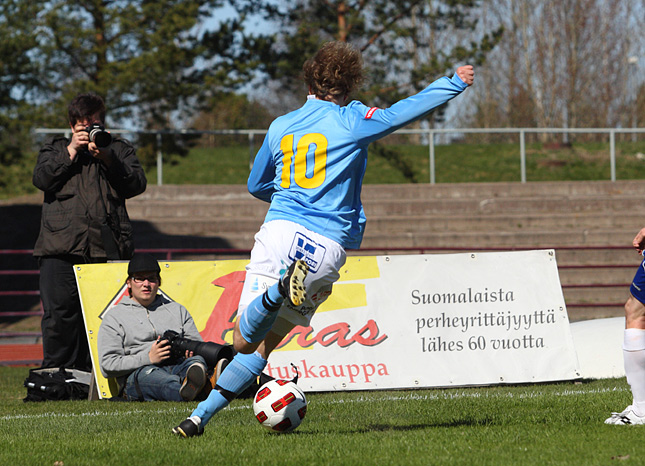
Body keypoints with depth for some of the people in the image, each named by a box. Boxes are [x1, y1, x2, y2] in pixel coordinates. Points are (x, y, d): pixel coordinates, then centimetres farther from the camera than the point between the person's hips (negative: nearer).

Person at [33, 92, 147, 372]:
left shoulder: (120, 150, 19)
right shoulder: (55, 149, 20)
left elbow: (136, 185, 4)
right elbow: (41, 179, 2)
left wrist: (107, 159, -8)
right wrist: (71, 150, -3)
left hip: (107, 247, 0)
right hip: (61, 245, 0)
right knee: (59, 313, -7)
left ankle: (89, 372, -3)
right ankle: (57, 372, -3)